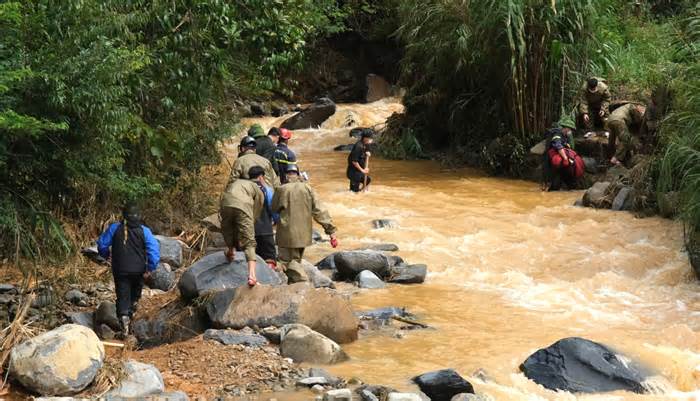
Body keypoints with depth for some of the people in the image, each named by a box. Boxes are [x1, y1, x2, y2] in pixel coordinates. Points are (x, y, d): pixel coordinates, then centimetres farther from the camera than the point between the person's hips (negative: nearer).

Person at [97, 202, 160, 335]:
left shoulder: (114, 228, -6)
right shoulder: (144, 231, -8)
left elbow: (102, 244, -1)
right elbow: (154, 249, -15)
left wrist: (106, 255, 20)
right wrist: (150, 268, -9)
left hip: (120, 270, -1)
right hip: (138, 270, 1)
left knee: (122, 296, 1)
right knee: (135, 294, 25)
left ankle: (124, 316, -18)